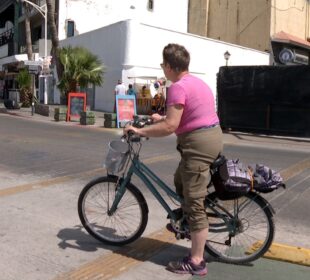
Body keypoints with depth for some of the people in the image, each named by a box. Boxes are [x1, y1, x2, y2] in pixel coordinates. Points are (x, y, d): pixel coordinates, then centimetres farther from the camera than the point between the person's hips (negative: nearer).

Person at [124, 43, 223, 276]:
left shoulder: (179, 87, -16)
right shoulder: (195, 81, 15)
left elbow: (170, 127, -22)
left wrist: (139, 130, -13)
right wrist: (163, 118, 29)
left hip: (198, 143, -10)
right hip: (212, 136, 10)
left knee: (195, 202, -4)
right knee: (180, 182, 27)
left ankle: (196, 262, 6)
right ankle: (186, 221, 44)